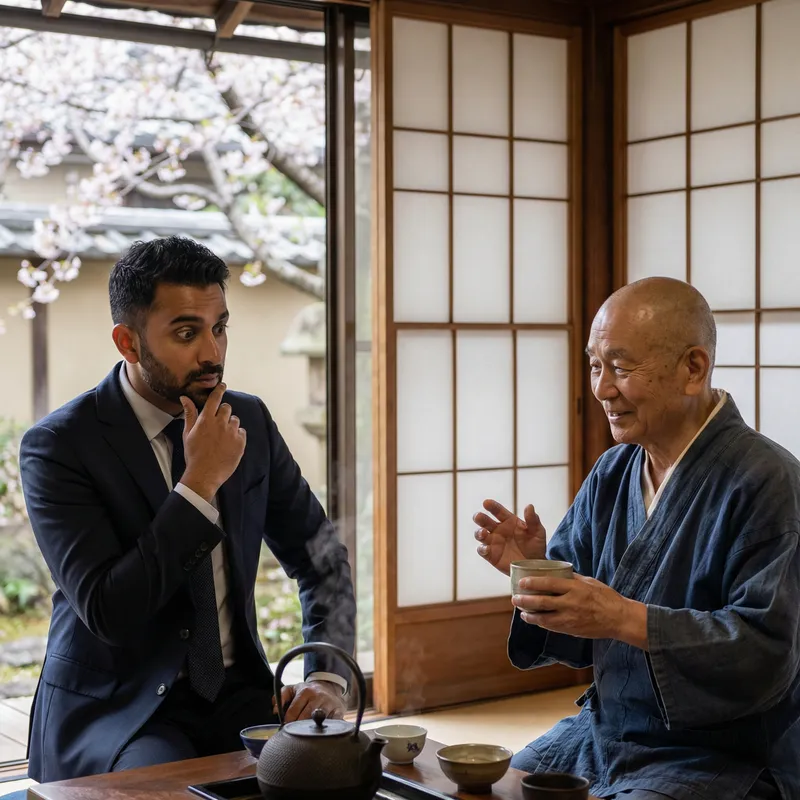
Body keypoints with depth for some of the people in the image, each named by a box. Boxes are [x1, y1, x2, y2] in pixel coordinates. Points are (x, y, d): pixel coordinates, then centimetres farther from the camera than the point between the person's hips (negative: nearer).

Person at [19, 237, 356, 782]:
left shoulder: (250, 421, 3)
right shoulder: (57, 447, -12)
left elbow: (322, 559, 10)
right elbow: (107, 613, -21)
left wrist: (327, 675, -6)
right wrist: (200, 483, -22)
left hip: (236, 695, 4)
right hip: (113, 711, -4)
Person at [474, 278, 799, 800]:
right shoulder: (611, 475, 7)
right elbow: (578, 634, 10)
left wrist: (628, 619, -30)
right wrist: (536, 568, -11)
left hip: (720, 756, -7)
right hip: (601, 732, 7)